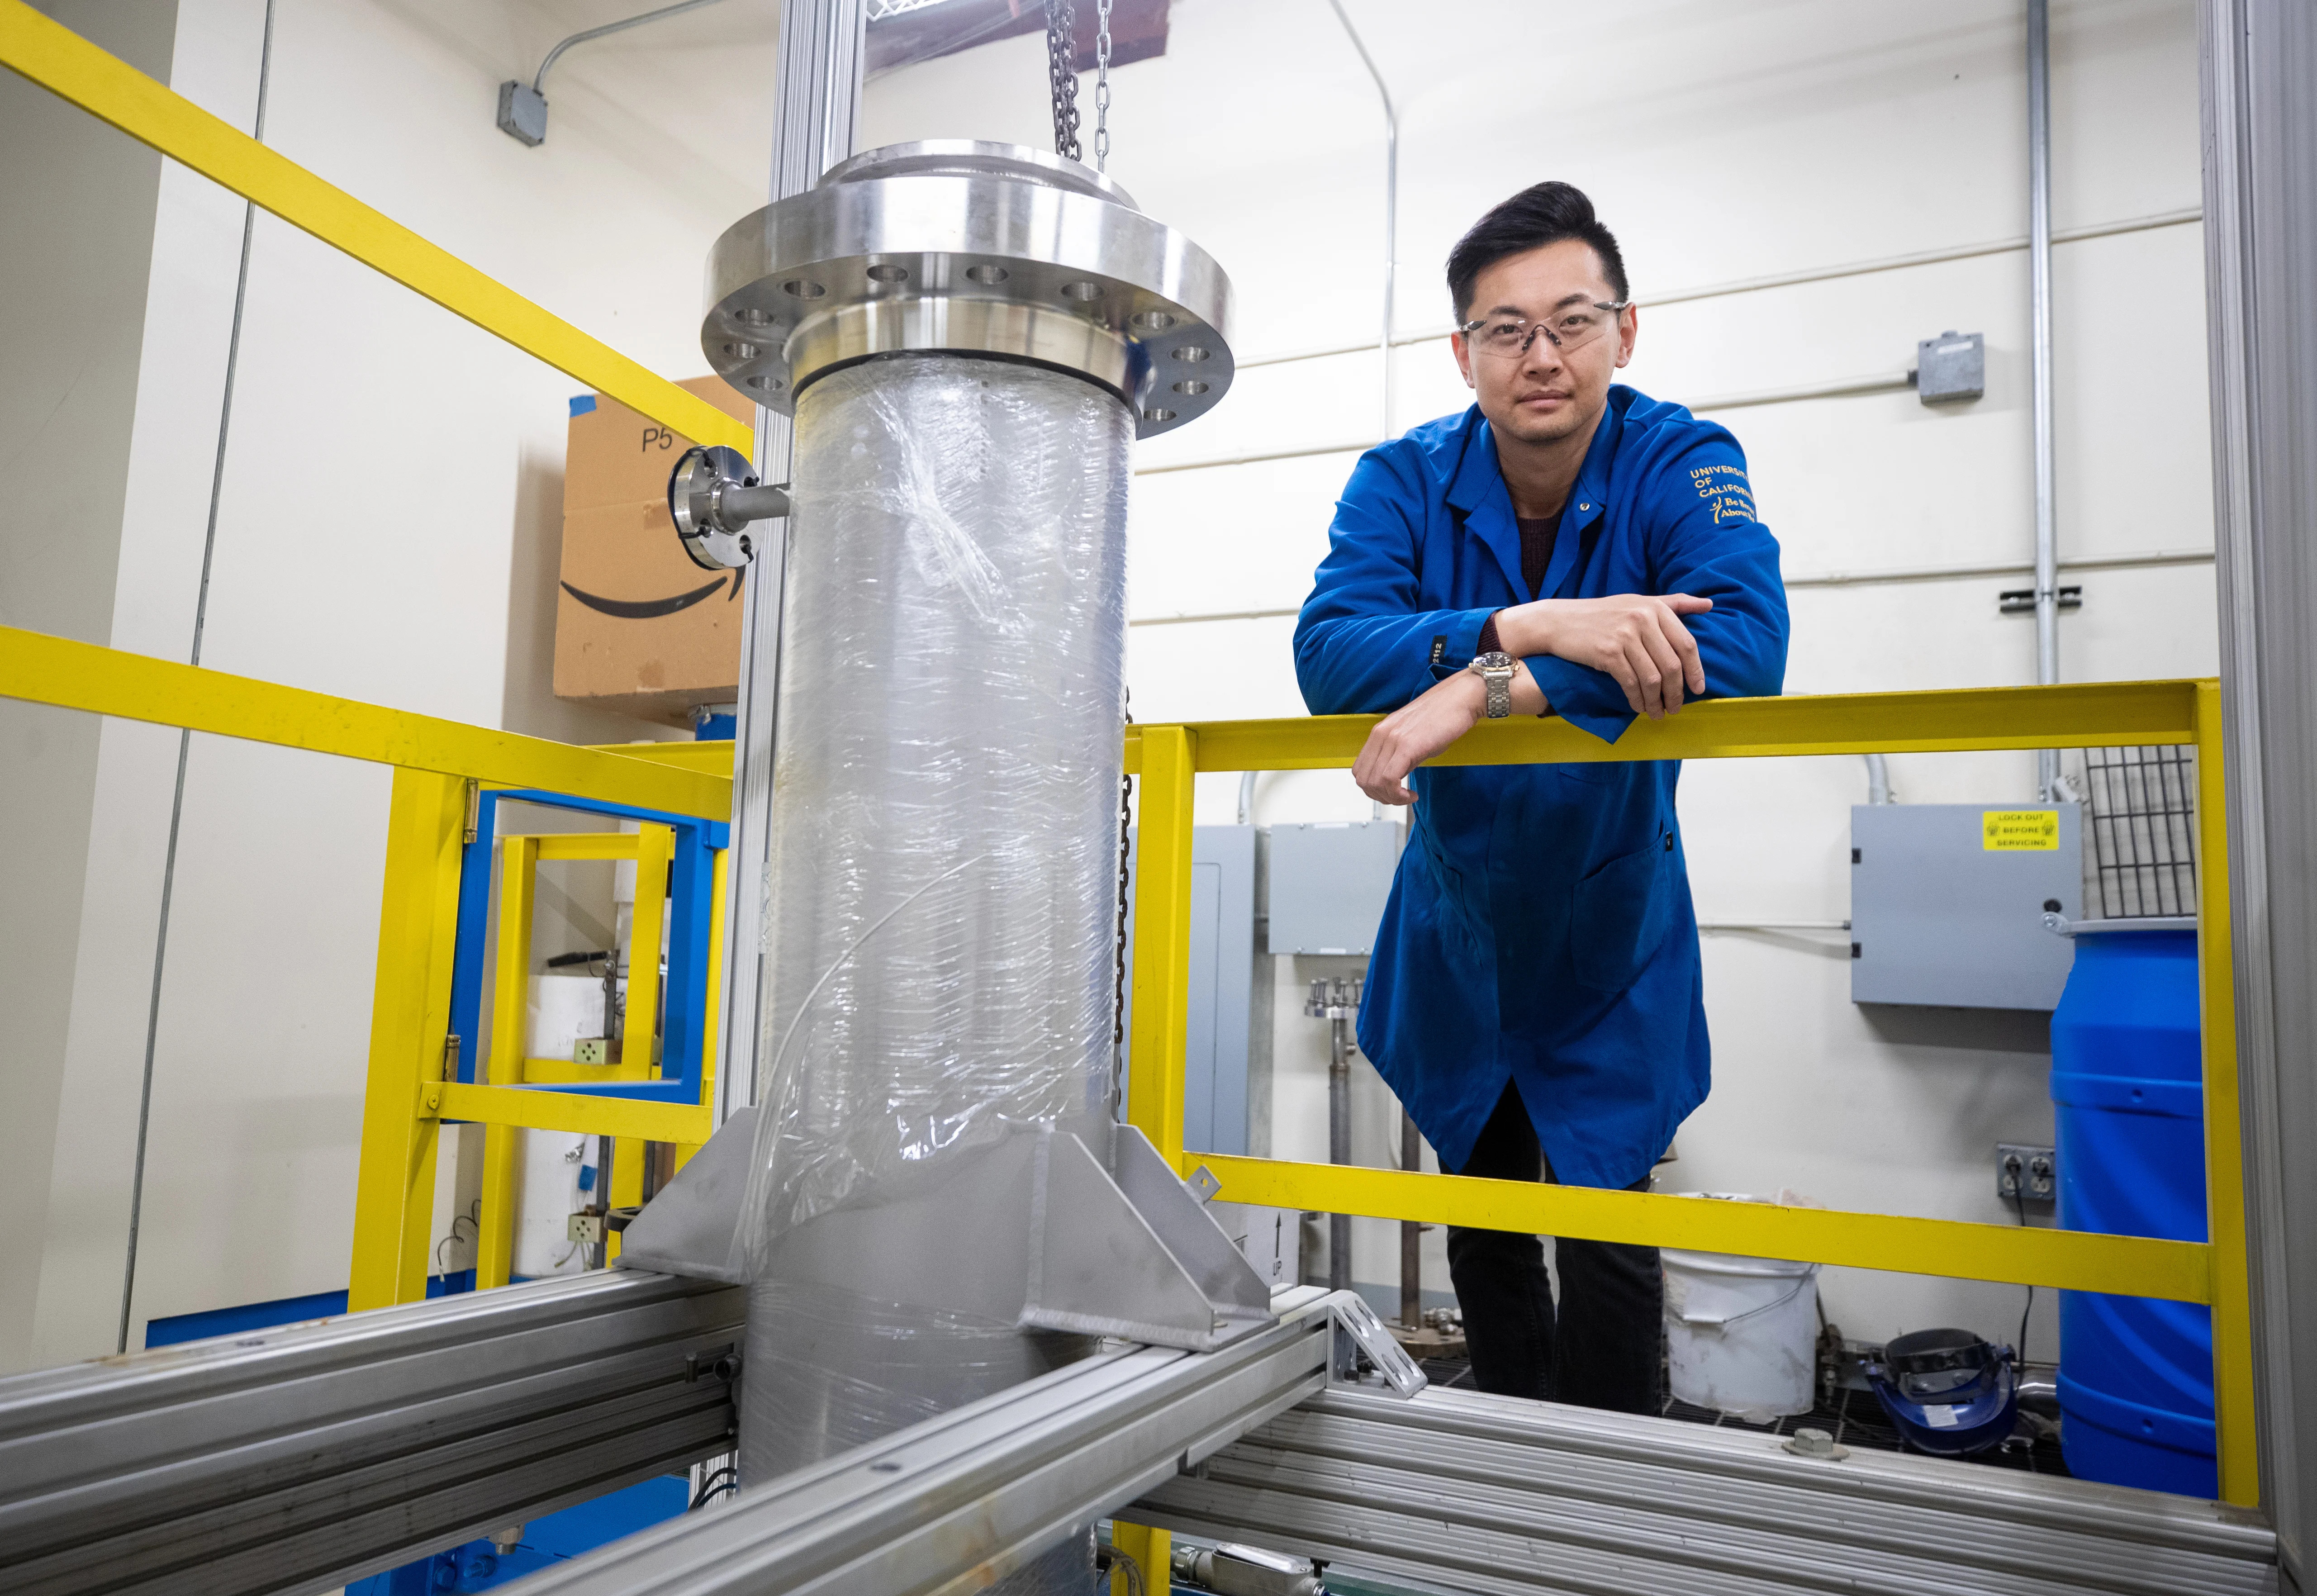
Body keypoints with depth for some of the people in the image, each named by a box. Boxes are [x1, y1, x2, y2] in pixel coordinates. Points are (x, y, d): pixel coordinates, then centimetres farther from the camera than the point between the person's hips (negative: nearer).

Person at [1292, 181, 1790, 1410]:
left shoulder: (1683, 463, -16)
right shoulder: (1405, 479, -11)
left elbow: (1743, 647, -34)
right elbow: (1327, 653, -26)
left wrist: (1488, 688, -41)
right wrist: (1532, 627, -40)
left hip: (1612, 925, -2)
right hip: (1458, 917, 3)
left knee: (1606, 1238, 0)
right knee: (1484, 1222, 18)